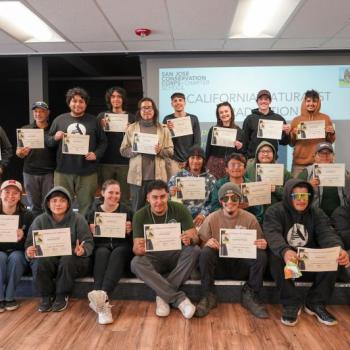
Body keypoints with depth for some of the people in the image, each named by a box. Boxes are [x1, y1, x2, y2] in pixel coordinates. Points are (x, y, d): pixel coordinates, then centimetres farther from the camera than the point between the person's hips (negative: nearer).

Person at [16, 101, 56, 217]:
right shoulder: (25, 129, 8)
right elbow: (18, 152, 7)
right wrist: (21, 153, -13)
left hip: (49, 172, -1)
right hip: (30, 173, 2)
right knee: (34, 206, 7)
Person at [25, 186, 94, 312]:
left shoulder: (78, 219, -3)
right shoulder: (40, 220, 4)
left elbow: (88, 243, -7)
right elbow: (30, 242, 2)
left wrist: (83, 250, -31)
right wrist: (29, 251, -23)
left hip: (72, 259, -1)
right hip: (49, 260, 2)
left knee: (67, 260, -34)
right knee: (42, 260, -30)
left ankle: (62, 296, -10)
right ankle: (46, 297, -7)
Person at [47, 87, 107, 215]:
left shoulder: (93, 121, 7)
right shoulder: (59, 120, 8)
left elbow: (103, 142, 10)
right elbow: (48, 142, 12)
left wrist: (96, 154, -8)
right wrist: (55, 138, -10)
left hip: (87, 172, 0)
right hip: (63, 171, 1)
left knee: (86, 205, 7)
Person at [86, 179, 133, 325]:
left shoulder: (126, 211, 10)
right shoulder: (93, 212, 12)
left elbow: (132, 238, 8)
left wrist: (129, 231, -13)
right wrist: (93, 232, -11)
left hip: (122, 247, 0)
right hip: (101, 246, 1)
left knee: (117, 254, -35)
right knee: (102, 253, -34)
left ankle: (102, 294, -54)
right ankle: (102, 301, -49)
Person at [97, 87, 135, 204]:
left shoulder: (131, 117, 8)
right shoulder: (102, 116, 10)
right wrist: (102, 127, -10)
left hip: (124, 162, 0)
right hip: (105, 162, 1)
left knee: (124, 197, 2)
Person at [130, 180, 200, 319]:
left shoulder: (179, 209, -6)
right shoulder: (140, 216, -7)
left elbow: (194, 236, -10)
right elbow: (136, 247, -13)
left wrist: (190, 238, -36)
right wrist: (139, 249, -39)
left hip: (176, 256, 0)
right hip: (153, 258, 0)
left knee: (194, 250, -29)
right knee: (136, 263, -31)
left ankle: (163, 296, -22)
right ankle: (180, 299, -28)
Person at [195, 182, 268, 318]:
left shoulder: (250, 219, -1)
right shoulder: (212, 218, -2)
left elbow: (259, 245, 4)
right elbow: (201, 242, -3)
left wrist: (262, 245, -20)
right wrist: (207, 244, -27)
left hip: (241, 265, 1)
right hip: (219, 264, 0)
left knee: (261, 255, -26)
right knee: (205, 253, -30)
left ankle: (250, 296, -4)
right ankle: (208, 296, -10)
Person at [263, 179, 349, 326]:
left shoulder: (317, 213, 3)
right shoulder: (275, 211, -9)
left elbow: (327, 233, -15)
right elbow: (273, 235, -28)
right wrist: (284, 251, -51)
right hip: (285, 258, -3)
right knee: (276, 259, -35)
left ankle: (316, 303, -6)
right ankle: (292, 304, -17)